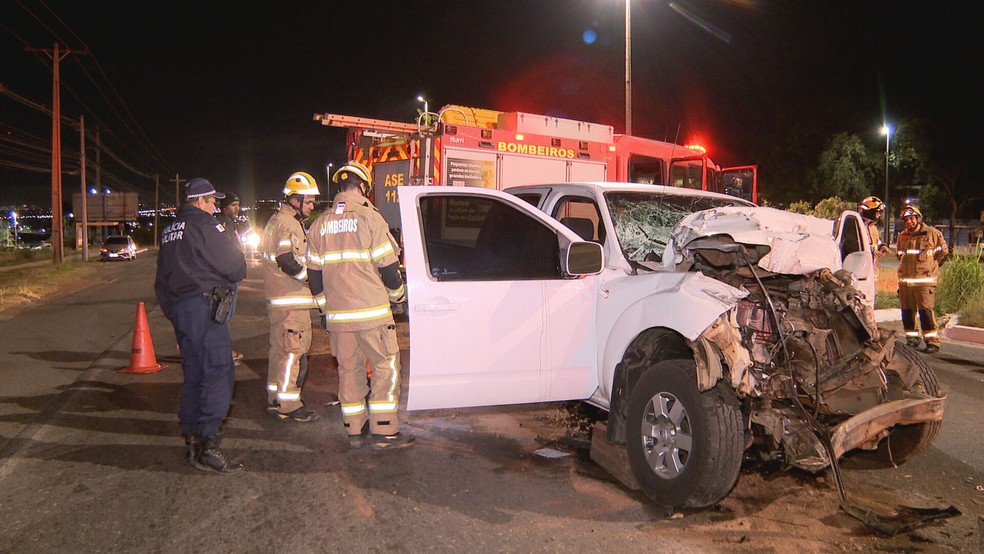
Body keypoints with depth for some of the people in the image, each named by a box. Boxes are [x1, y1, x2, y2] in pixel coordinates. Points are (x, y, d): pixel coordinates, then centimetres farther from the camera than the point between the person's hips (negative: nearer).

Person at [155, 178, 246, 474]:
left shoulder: (169, 231, 19)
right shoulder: (202, 226, -10)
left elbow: (162, 278, 23)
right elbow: (233, 265, -13)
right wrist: (238, 271, 9)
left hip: (177, 308, 10)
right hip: (204, 306, -9)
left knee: (193, 373, 16)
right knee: (218, 373, -11)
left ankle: (192, 435, 22)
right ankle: (207, 445, -17)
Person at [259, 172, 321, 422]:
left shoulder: (280, 221, 20)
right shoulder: (286, 224, -15)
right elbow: (289, 262, -24)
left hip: (280, 300, 11)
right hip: (291, 301, -11)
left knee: (281, 350, 17)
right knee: (292, 351, -6)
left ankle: (275, 400, 26)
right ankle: (289, 404, -1)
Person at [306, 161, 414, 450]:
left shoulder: (319, 224, 10)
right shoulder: (369, 217, -8)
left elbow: (314, 274, 12)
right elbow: (387, 266, -8)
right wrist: (397, 294, 9)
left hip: (337, 315, 6)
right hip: (371, 311, -6)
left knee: (348, 369, 13)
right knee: (386, 366, 3)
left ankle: (355, 430, 19)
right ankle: (384, 432, 3)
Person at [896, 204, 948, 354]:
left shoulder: (933, 233, -2)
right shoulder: (902, 236, 13)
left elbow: (942, 251, 7)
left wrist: (929, 266, 10)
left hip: (924, 280, -5)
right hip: (905, 280, 5)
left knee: (926, 310, -12)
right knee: (907, 311, 9)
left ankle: (933, 341, -6)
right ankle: (912, 338, 21)